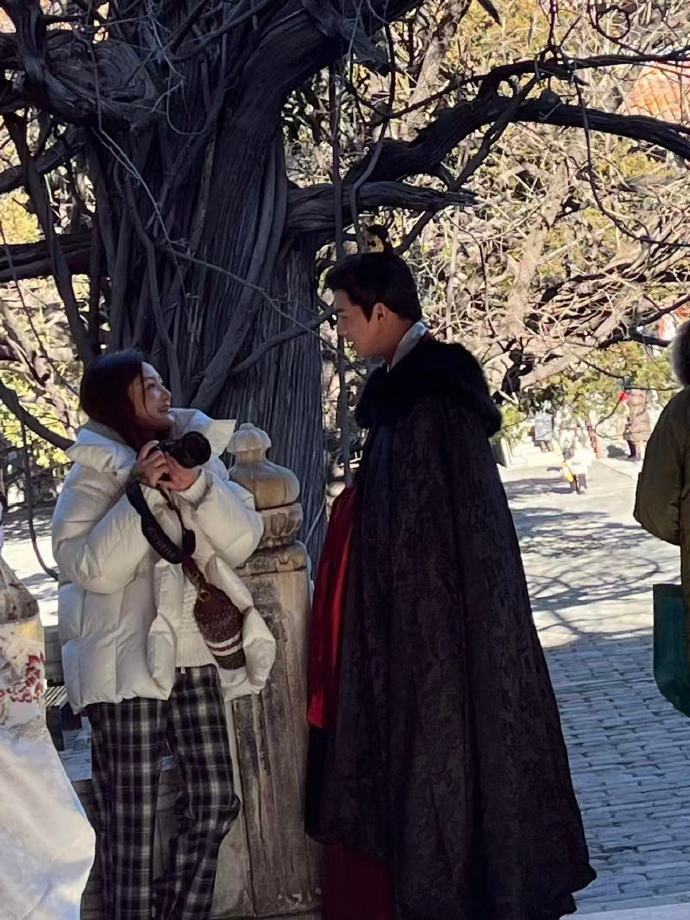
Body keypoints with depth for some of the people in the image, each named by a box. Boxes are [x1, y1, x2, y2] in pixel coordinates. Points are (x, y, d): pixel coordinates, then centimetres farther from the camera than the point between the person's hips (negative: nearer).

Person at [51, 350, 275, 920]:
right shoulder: (93, 475, -5)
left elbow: (243, 542, 0)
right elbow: (93, 568, -17)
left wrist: (196, 486, -16)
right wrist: (142, 493, -20)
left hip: (193, 655, 5)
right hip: (128, 661, -5)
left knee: (214, 802, 5)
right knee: (132, 823, -3)